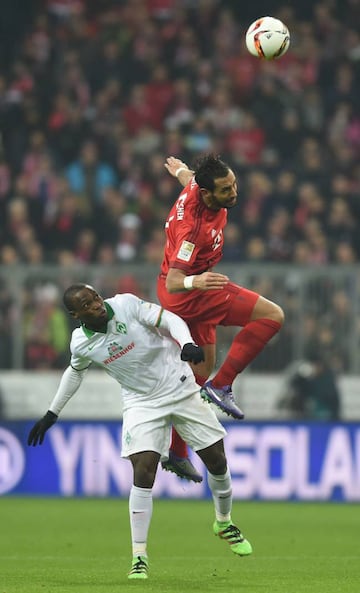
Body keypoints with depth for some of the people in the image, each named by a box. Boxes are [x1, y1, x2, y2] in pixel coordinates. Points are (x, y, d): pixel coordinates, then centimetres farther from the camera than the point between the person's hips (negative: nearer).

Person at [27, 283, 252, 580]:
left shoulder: (126, 305, -17)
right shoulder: (81, 344, -8)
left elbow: (170, 320, -18)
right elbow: (75, 372, 12)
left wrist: (187, 344, -38)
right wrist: (52, 414, 17)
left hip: (181, 388, 0)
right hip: (142, 403, 0)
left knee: (217, 460, 5)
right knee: (143, 472, -18)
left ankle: (224, 523, 33)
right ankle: (139, 556, -10)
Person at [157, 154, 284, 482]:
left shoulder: (196, 186, -12)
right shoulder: (195, 227, -35)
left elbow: (187, 175, 16)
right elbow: (173, 281, -34)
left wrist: (179, 169, 39)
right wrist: (194, 282, -56)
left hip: (193, 288, 10)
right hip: (188, 292, -10)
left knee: (202, 367, 19)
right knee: (272, 315, -17)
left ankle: (176, 452, 27)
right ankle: (221, 385, -12)